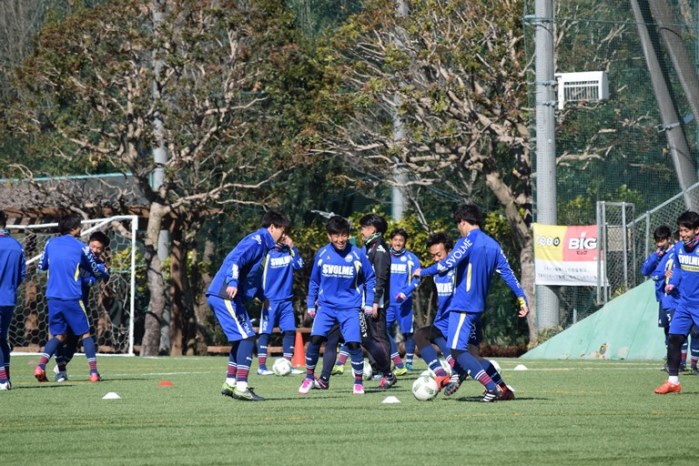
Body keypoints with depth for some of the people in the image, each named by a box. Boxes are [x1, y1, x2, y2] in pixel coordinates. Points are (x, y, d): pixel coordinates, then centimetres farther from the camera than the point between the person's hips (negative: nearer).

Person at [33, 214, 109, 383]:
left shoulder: (50, 243, 8)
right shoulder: (81, 247, -1)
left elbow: (42, 266, 23)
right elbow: (96, 271, 11)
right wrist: (106, 272, 33)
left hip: (53, 298, 4)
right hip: (72, 298, -4)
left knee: (58, 336, 13)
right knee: (85, 334, 8)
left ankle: (41, 366, -6)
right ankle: (93, 372, 1)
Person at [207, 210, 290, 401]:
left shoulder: (261, 243, 22)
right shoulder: (256, 240, -9)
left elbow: (254, 277, 29)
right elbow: (234, 259, -23)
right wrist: (232, 283, -35)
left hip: (223, 296, 10)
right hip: (226, 295, -10)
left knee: (241, 339, 16)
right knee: (247, 337, -11)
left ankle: (230, 383, 21)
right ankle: (241, 387, -13)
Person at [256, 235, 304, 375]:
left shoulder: (288, 252, 9)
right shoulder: (268, 253, -3)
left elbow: (299, 265, -8)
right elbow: (260, 275, -2)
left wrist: (292, 247, -13)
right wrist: (263, 296, -8)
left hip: (286, 300, 4)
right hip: (270, 300, -4)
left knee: (290, 331, 1)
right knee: (265, 332, -4)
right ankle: (261, 366, -1)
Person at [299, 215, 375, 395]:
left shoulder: (357, 254, -6)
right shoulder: (322, 254, -2)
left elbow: (370, 279, 5)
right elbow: (314, 281, 11)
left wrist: (369, 303, 1)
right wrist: (310, 304, 10)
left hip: (350, 307, -1)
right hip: (326, 305, 1)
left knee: (353, 343, -11)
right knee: (315, 338, -15)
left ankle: (358, 382, 8)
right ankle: (309, 377, 2)